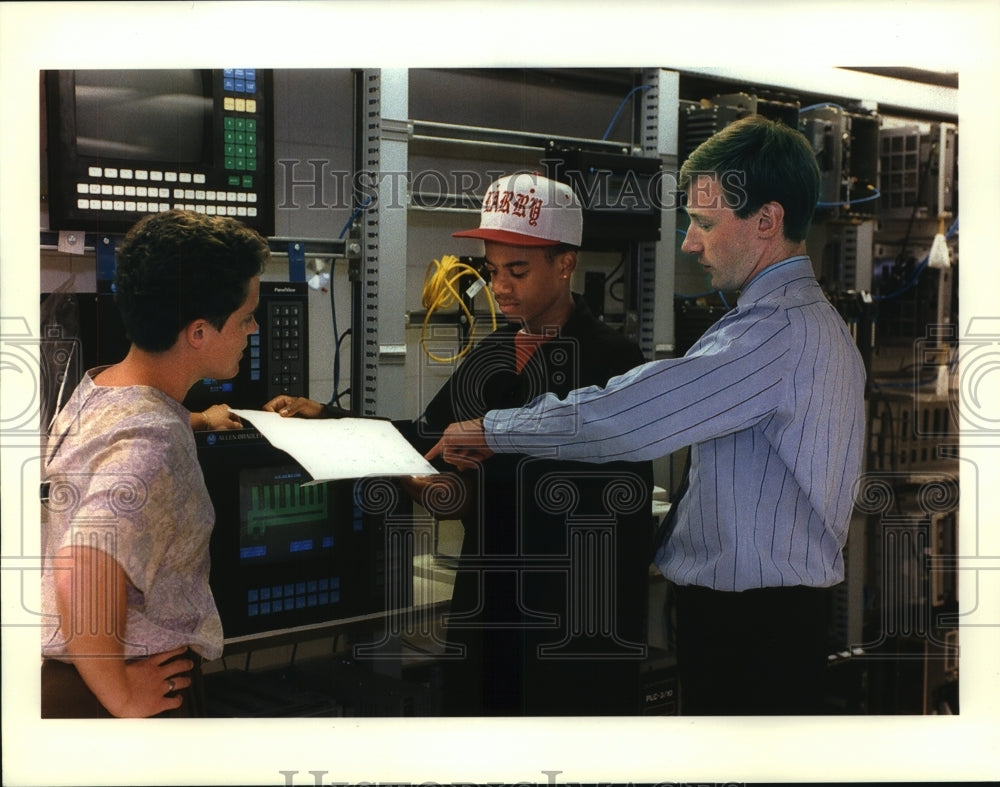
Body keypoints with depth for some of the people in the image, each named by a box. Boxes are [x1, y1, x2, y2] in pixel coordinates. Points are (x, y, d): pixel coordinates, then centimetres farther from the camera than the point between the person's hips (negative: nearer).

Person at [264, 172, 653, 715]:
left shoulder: (612, 361, -11)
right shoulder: (491, 354, 10)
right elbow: (428, 438, 15)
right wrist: (327, 420, 5)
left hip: (577, 613, -6)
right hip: (487, 604, 6)